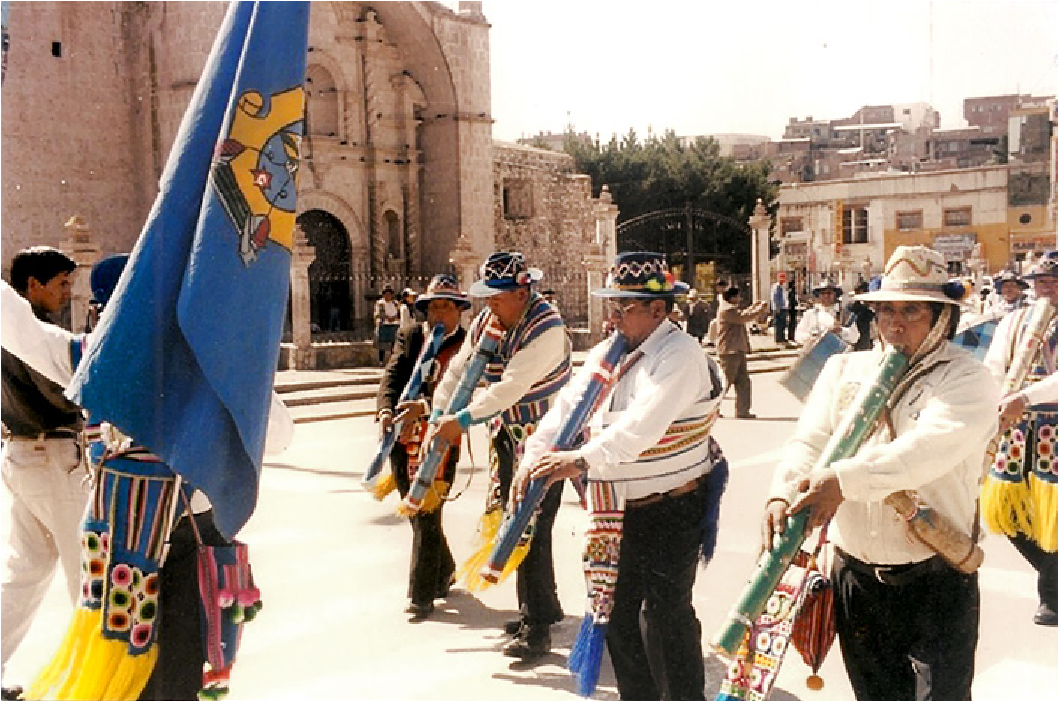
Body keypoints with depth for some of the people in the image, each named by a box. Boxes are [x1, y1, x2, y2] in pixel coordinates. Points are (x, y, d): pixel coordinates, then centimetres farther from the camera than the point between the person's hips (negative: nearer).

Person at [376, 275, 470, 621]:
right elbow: (392, 376, -1)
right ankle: (444, 573, 38)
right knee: (416, 515, 16)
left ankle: (422, 595, 1)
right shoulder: (408, 336, 11)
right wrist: (386, 410, -19)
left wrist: (424, 407, -30)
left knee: (427, 517, -7)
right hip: (402, 438, 5)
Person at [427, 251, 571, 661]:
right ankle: (542, 607, 30)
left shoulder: (546, 328, -23)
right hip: (508, 434, 8)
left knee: (532, 530, -11)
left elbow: (512, 385, -29)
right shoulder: (486, 321, 2)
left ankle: (537, 629, -3)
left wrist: (462, 420, -30)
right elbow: (459, 369, 5)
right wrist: (437, 415, -3)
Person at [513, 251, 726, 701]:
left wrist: (582, 461, -38)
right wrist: (536, 454, -12)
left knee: (666, 610, -4)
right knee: (617, 611, 15)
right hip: (619, 510, 8)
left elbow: (642, 425, -31)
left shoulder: (681, 356, -18)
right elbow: (567, 405, 4)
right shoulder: (605, 353, 8)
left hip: (672, 509, -8)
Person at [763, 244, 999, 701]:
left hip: (935, 582, -4)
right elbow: (809, 439, -5)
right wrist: (782, 493, -25)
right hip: (855, 574, 4)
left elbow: (931, 446, -25)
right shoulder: (845, 369, 7)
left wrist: (843, 480, -37)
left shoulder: (967, 379, -7)